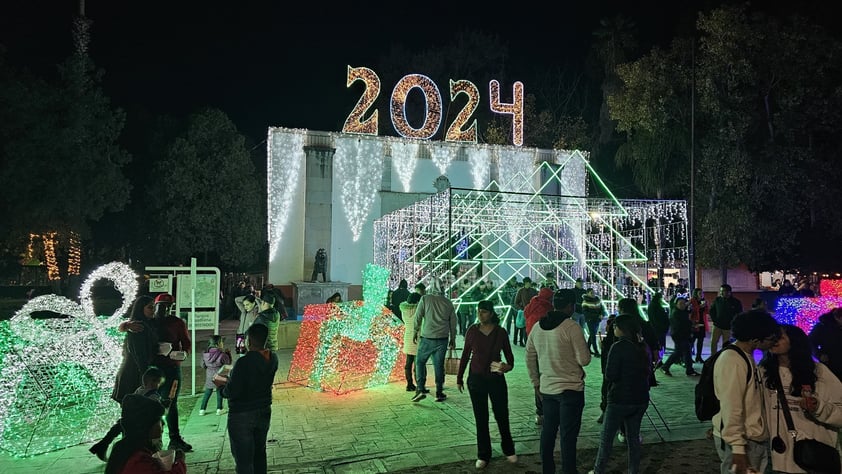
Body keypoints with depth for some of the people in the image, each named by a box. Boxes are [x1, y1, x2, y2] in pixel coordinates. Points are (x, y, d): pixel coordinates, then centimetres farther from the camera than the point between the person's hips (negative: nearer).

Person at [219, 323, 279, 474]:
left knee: (243, 459, 4)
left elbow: (231, 392, -22)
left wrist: (223, 382, -2)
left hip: (241, 416, -7)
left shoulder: (243, 362, -25)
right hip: (264, 412, 7)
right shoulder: (273, 358, -4)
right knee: (259, 453, 22)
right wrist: (230, 380, 12)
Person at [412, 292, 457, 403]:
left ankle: (420, 390, 1)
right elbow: (453, 323, 10)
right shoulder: (448, 303, 4)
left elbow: (418, 317, -4)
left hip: (427, 337, -2)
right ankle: (439, 393, 13)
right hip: (442, 339, 2)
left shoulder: (425, 299, -5)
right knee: (439, 365, 9)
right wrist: (452, 339, 19)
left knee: (420, 362, 11)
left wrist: (415, 331, 9)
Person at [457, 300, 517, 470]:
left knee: (502, 416, 7)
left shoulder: (500, 332, -5)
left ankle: (508, 450, 29)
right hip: (476, 379, 0)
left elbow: (509, 355, 4)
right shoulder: (472, 331, -4)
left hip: (496, 378, 0)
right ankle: (483, 455, 20)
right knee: (481, 418, 7)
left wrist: (508, 366, -18)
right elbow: (465, 355, 4)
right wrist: (459, 378, 8)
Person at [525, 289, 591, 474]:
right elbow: (584, 360, -14)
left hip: (547, 389, 6)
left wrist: (536, 382, 19)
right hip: (571, 389, -6)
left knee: (548, 431, 17)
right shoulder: (572, 327, -15)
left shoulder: (537, 327, 5)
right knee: (568, 436, 1)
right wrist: (585, 349, 7)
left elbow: (529, 358, 12)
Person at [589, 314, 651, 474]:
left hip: (620, 400, -6)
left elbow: (609, 376, -18)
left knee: (606, 438, 6)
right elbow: (648, 370, 15)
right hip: (641, 399, 6)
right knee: (634, 437, 17)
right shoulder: (644, 347, 3)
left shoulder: (618, 347, -18)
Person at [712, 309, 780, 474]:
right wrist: (738, 448, -23)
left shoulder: (747, 357, 10)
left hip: (756, 440, 9)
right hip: (740, 442, -9)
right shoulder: (732, 361, -20)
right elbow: (731, 409, -23)